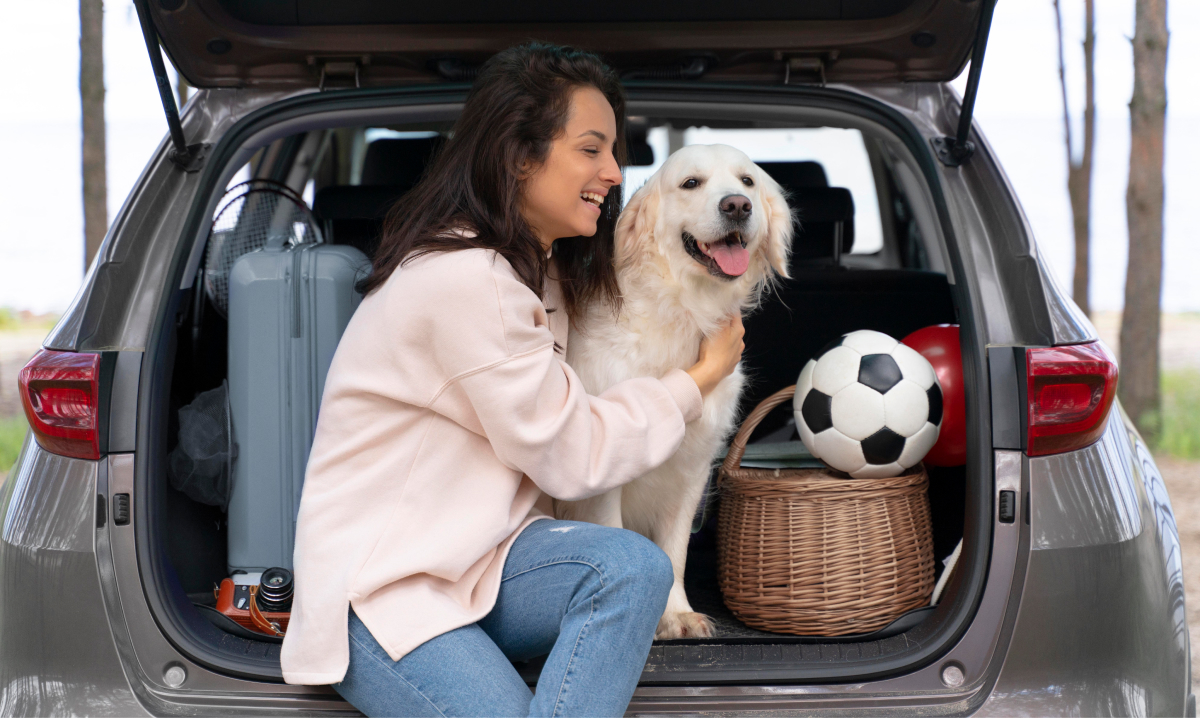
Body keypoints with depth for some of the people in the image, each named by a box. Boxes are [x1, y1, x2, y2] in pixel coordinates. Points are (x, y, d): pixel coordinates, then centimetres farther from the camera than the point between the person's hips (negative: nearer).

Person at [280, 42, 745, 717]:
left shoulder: (540, 269, 14)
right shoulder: (464, 278, -19)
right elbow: (571, 455, -12)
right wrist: (700, 380, 0)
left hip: (476, 556, 9)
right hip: (378, 581, -9)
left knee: (633, 565, -22)